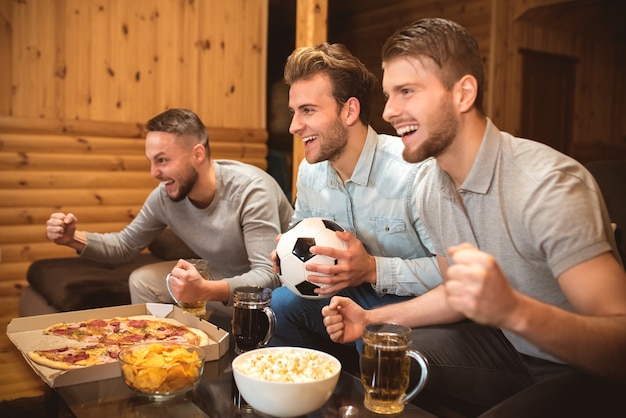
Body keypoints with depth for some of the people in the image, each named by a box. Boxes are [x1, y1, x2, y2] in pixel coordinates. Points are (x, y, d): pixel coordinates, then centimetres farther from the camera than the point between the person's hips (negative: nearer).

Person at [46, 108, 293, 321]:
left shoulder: (251, 189, -30)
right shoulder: (164, 197, -10)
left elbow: (269, 276, -36)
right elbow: (125, 244, 6)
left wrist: (205, 291, -53)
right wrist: (74, 238, -13)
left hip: (278, 285, -5)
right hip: (221, 277, 6)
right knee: (142, 281, -1)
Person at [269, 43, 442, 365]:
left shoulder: (416, 171, -25)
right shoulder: (309, 171, -1)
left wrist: (374, 269, -30)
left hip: (407, 300, -6)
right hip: (348, 293, 6)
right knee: (276, 305, -13)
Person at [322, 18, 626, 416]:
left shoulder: (550, 185, -27)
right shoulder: (430, 190, -2)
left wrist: (514, 310, -46)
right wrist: (372, 319, 1)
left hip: (589, 370, -6)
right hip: (507, 347, 7)